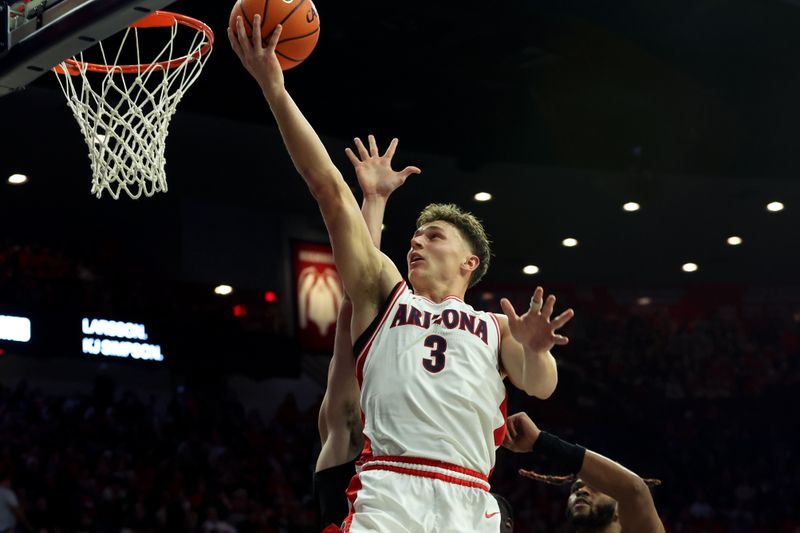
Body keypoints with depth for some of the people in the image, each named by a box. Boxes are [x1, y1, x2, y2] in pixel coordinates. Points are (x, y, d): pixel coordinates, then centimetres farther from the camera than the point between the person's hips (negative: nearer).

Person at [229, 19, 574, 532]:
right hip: (387, 491, -1)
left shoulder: (495, 326, 25)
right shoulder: (386, 295, 22)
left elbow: (542, 386, 9)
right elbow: (330, 189, 16)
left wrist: (534, 349, -14)